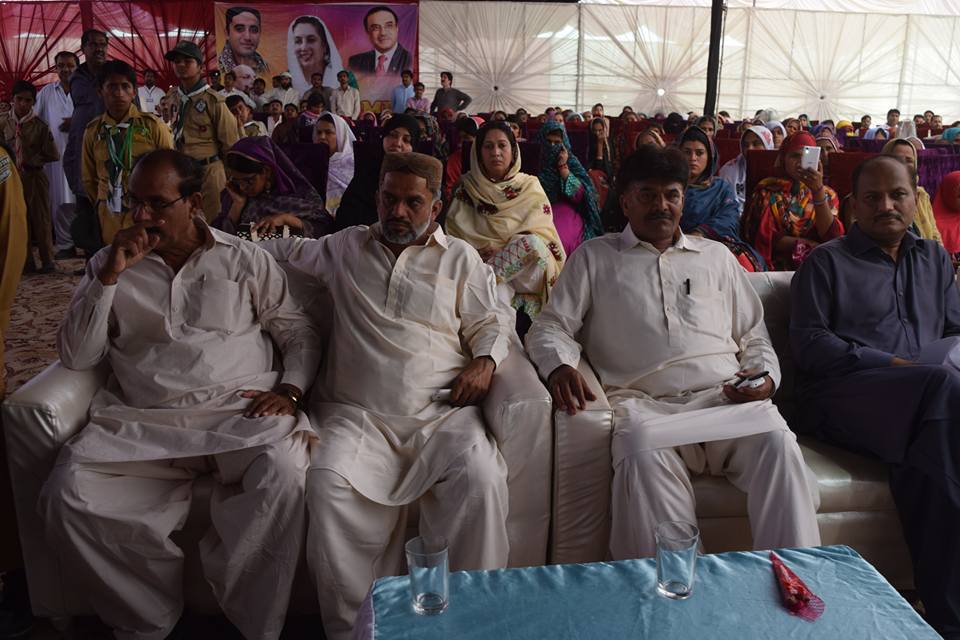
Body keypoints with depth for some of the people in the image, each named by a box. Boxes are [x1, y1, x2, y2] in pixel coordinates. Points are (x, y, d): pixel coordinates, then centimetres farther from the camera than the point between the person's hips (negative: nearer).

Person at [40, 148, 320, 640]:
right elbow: (76, 357, 8)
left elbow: (298, 333, 13)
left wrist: (290, 389, -5)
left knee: (283, 477, -34)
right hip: (141, 422, 2)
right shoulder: (110, 265, 16)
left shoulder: (246, 259, 12)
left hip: (240, 413, -2)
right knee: (66, 495, -25)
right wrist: (110, 276, -2)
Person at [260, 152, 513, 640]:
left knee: (481, 477, -30)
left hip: (443, 414, 0)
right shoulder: (346, 247, 19)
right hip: (356, 415, 1)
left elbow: (492, 321, 16)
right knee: (327, 482, -29)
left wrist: (485, 360, -3)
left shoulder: (460, 258, 16)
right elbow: (282, 250, 26)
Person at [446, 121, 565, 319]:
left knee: (530, 243, -32)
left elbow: (542, 237, 3)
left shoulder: (531, 186, 12)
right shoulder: (466, 189, 12)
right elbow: (455, 236, 5)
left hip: (527, 271, 2)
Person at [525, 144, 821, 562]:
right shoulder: (594, 257, 19)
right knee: (642, 454, -37)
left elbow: (754, 336, 26)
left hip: (724, 398, 3)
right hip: (644, 404, -2)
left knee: (777, 439, -30)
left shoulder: (716, 256, 26)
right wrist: (560, 366, -12)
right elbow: (551, 326, 11)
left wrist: (765, 376, 4)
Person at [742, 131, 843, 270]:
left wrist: (818, 190, -13)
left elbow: (831, 237, -4)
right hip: (776, 264, -1)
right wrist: (805, 244, -9)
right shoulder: (767, 190, 7)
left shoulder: (827, 194, 13)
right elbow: (761, 236, -2)